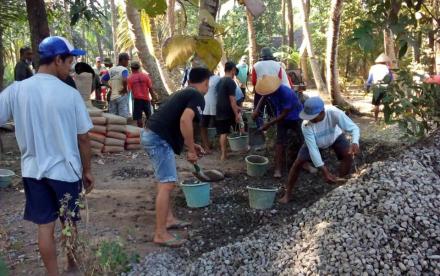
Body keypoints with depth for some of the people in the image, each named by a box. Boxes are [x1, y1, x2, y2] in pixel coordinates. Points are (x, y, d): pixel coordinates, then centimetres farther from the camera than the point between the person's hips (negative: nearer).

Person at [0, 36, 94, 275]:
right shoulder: (70, 94, -13)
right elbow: (83, 139, -8)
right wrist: (87, 171, 4)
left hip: (33, 170, 2)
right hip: (65, 170, -2)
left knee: (45, 227, 10)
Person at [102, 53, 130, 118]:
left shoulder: (111, 70, 12)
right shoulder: (124, 69, -9)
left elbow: (103, 80, 15)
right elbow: (124, 80, -28)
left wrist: (111, 87, 15)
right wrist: (125, 89, -13)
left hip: (112, 97, 7)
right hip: (122, 96, -7)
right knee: (124, 117, -7)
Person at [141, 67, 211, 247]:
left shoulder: (184, 93, 24)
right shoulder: (197, 96, -5)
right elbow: (185, 121, -22)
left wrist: (190, 145, 30)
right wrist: (191, 150, -14)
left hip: (150, 135, 10)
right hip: (159, 139, -10)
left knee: (165, 181, 22)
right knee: (167, 184, -8)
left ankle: (168, 219, 33)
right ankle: (160, 234, -4)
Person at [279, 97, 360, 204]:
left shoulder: (334, 113, -41)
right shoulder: (306, 126, -38)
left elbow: (354, 128, -39)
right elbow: (313, 149, -35)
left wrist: (355, 143, -61)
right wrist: (324, 172, -39)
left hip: (335, 137, 1)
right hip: (314, 141, 0)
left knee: (348, 155, -23)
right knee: (298, 162, -10)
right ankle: (288, 193, 7)